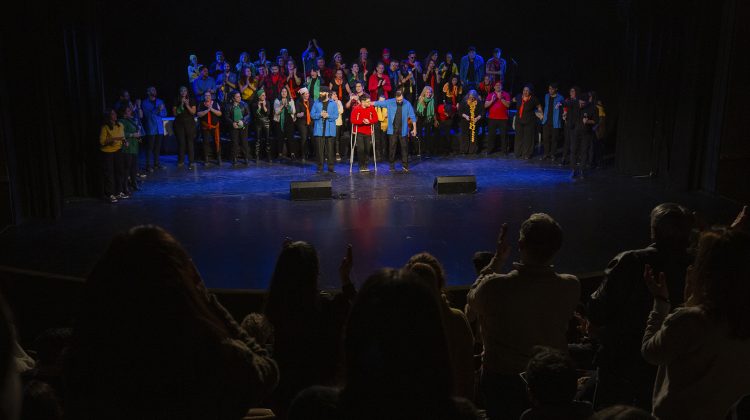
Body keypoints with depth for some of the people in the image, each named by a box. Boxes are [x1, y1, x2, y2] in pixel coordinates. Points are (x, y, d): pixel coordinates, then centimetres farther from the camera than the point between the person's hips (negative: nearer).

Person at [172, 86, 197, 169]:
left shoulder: (191, 100, 5)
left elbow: (193, 112, -1)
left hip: (190, 123, -1)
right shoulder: (176, 101, 6)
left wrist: (187, 105, -14)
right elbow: (174, 113, 0)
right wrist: (181, 105, -8)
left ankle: (191, 162, -3)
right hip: (179, 123, 1)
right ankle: (181, 161, 9)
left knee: (190, 142, -5)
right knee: (181, 142, -1)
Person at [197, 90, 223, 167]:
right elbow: (199, 114, -7)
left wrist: (212, 109, -17)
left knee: (217, 142, -1)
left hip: (215, 126, 0)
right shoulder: (201, 104, 4)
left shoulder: (215, 103, 4)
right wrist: (207, 110, -17)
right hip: (205, 126, 0)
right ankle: (206, 160, 7)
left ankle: (219, 159, 9)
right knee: (206, 142, 1)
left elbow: (219, 113, -4)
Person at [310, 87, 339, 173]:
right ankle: (320, 167, 7)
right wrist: (320, 114, -12)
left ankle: (331, 166, 6)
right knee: (319, 149, 0)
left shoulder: (333, 103, 6)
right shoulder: (316, 103, 9)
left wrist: (328, 115, -16)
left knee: (330, 149, 1)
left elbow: (336, 115, -1)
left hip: (330, 130, -1)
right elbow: (312, 114, 3)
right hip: (319, 129, 1)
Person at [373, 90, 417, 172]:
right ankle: (391, 165, 13)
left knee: (404, 147, 1)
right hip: (392, 130, 0)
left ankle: (405, 165, 9)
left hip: (403, 130, 0)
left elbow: (412, 117, 2)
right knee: (392, 147, 2)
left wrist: (414, 128, 1)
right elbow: (378, 103, 5)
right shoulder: (389, 102, -3)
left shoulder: (407, 104, -3)